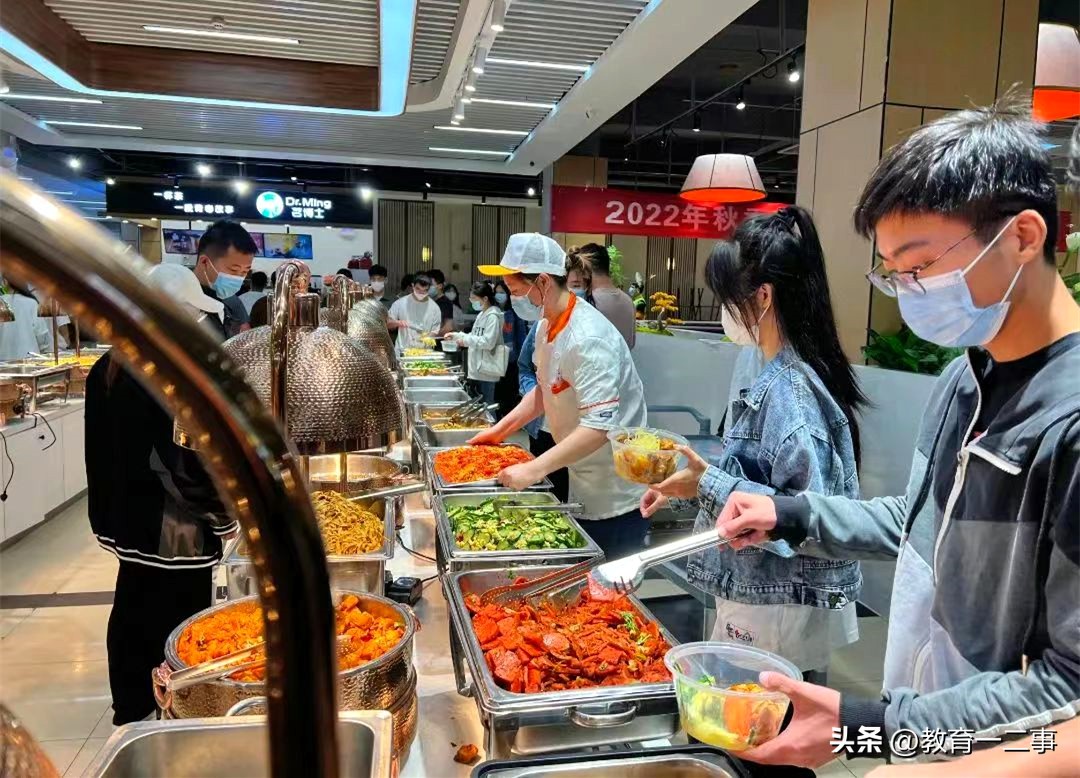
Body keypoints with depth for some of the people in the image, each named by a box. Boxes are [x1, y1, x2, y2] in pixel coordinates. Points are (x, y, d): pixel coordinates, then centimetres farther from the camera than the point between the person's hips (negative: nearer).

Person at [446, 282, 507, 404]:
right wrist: (456, 336, 14)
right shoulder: (481, 315, 15)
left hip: (487, 371, -9)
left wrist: (467, 340, -17)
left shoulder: (493, 316, -13)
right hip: (477, 369, 9)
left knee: (487, 405, -4)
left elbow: (488, 342, -20)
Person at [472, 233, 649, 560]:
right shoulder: (547, 326, 3)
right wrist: (501, 429, 11)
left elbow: (599, 426, -33)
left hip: (615, 498, -9)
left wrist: (535, 469, -34)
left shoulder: (587, 339, -27)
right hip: (583, 484, 9)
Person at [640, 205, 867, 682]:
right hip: (761, 595, 9)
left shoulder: (788, 389, -23)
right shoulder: (782, 376, 6)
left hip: (775, 615, -9)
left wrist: (709, 485, -25)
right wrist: (690, 483, 11)